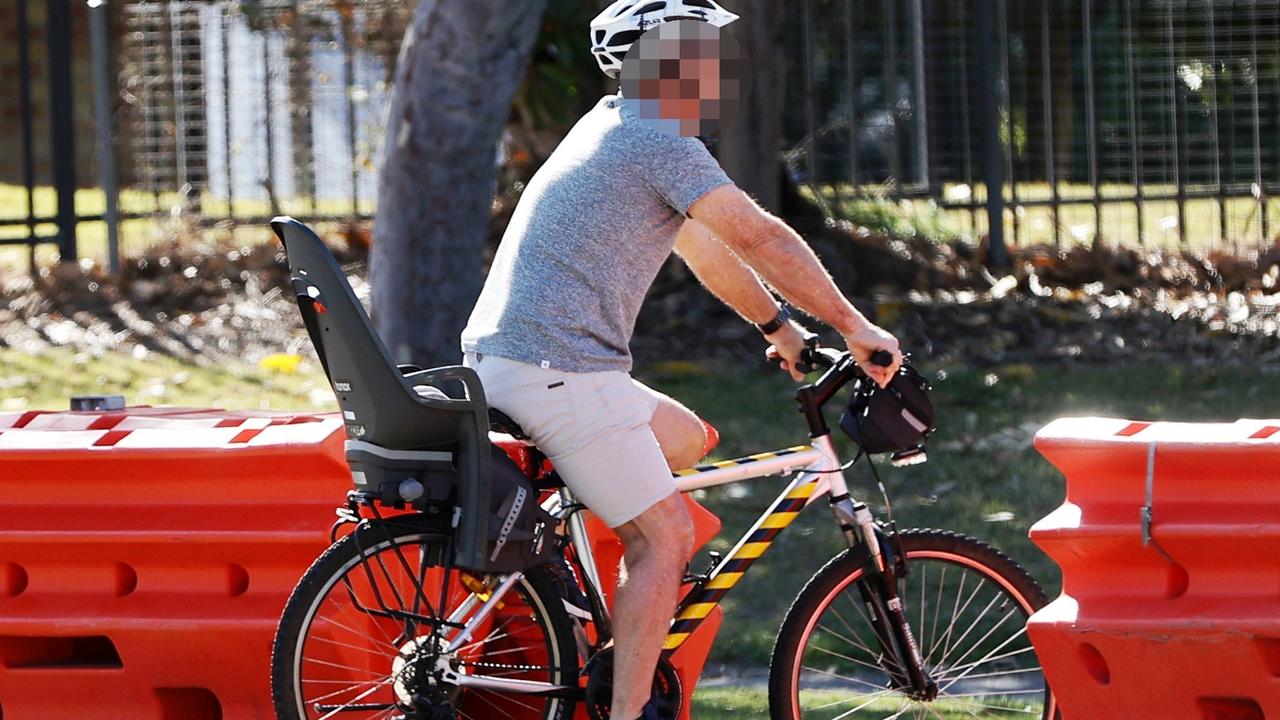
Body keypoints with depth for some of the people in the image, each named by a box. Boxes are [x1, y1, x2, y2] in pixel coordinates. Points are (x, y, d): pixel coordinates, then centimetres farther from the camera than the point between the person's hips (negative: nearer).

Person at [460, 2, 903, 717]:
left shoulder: (614, 129, 20)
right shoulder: (660, 143, -11)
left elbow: (704, 245, 27)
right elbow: (759, 237, -15)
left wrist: (783, 328, 30)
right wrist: (854, 326, -9)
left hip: (503, 358, 10)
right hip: (558, 369, -10)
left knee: (686, 438, 25)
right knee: (667, 536, -7)